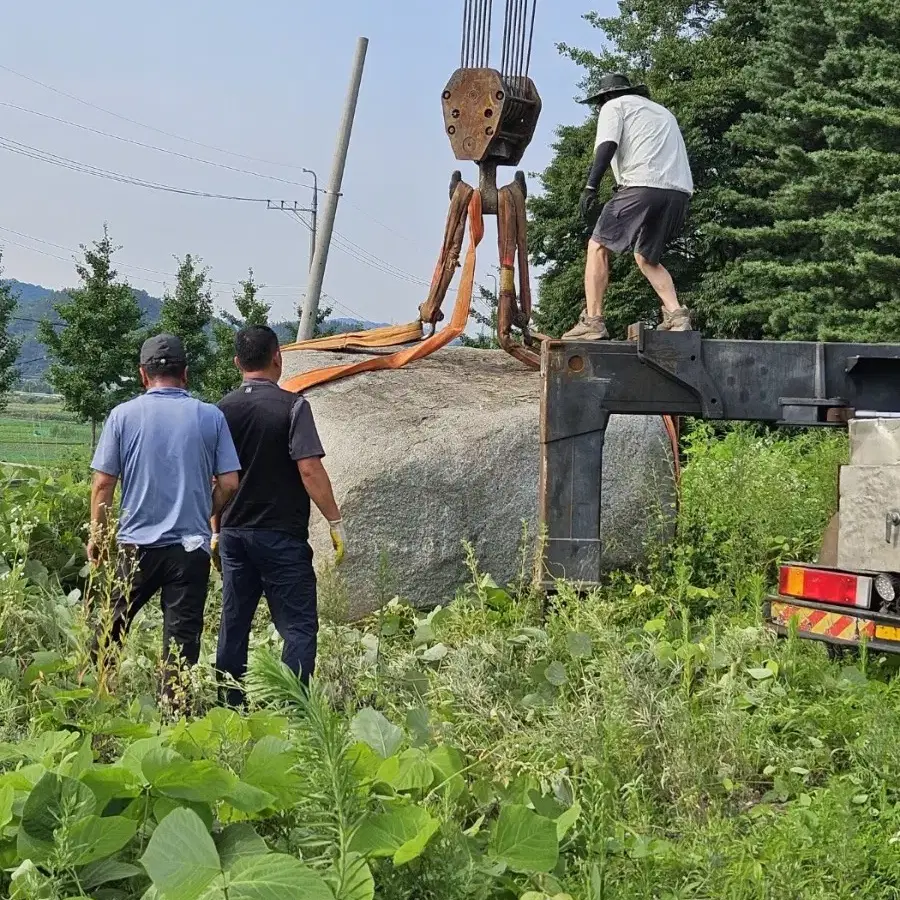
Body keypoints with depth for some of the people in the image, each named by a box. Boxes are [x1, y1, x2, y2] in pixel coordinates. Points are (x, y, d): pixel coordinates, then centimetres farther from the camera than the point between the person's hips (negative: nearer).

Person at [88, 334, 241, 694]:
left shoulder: (124, 415, -2)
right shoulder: (210, 416, -1)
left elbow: (103, 483, -1)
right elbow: (228, 484, -2)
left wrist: (97, 535, 11)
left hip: (137, 543, 0)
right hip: (192, 544, 0)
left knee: (113, 623, 17)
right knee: (182, 634, 3)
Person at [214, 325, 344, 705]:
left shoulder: (222, 410, 5)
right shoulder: (292, 406, -10)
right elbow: (309, 469, -17)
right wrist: (335, 522, -11)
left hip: (234, 534, 5)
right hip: (281, 536, -5)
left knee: (233, 627, 12)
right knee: (298, 627, -1)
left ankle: (230, 709, 16)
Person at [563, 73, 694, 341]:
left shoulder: (614, 106, 13)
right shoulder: (663, 111, 35)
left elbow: (607, 145, -5)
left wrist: (591, 187, -12)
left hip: (643, 185, -7)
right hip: (680, 192, 7)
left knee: (598, 247, 3)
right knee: (646, 257, 20)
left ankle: (592, 322, -8)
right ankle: (676, 315, 1)